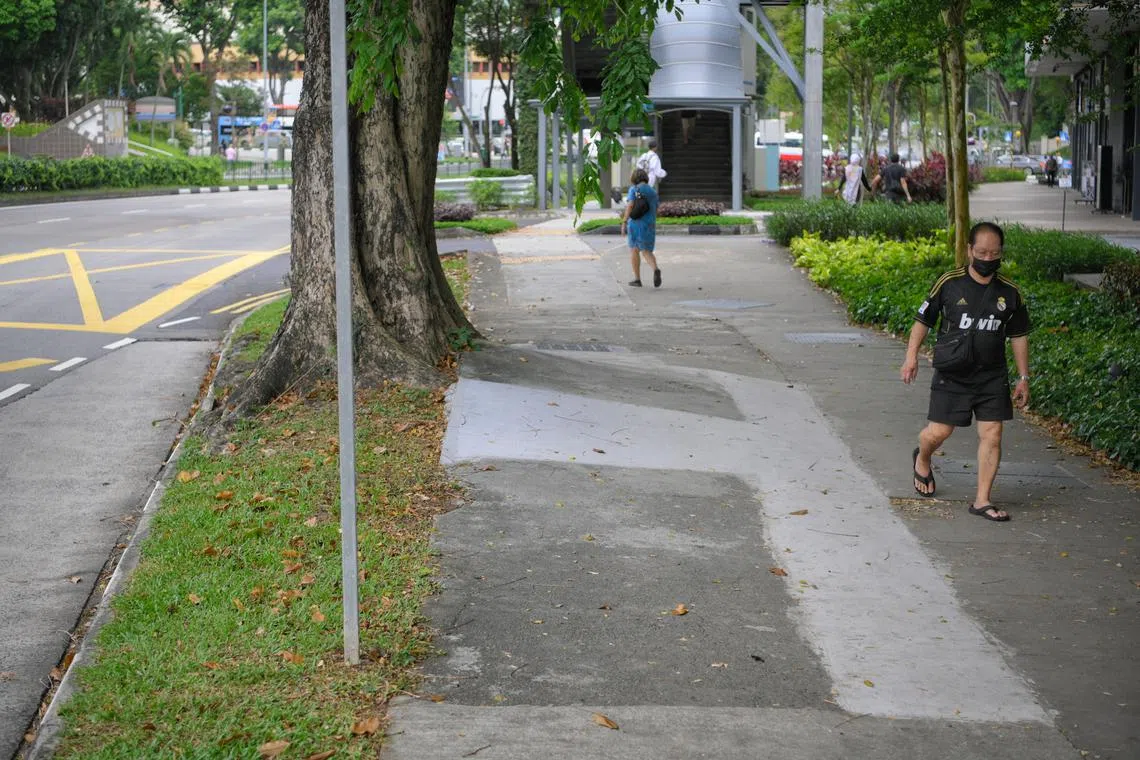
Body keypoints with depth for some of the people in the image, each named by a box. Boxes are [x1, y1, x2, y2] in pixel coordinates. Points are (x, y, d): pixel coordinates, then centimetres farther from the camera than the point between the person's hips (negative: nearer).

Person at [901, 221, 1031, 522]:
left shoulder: (1009, 292, 3)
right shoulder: (949, 283, -5)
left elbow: (1018, 336, 12)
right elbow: (923, 320, 3)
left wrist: (1023, 378, 10)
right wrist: (911, 356, -5)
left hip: (992, 376, 2)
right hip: (952, 376, -2)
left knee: (992, 435, -4)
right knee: (938, 432, -2)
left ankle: (982, 500, 4)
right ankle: (922, 460, 34)